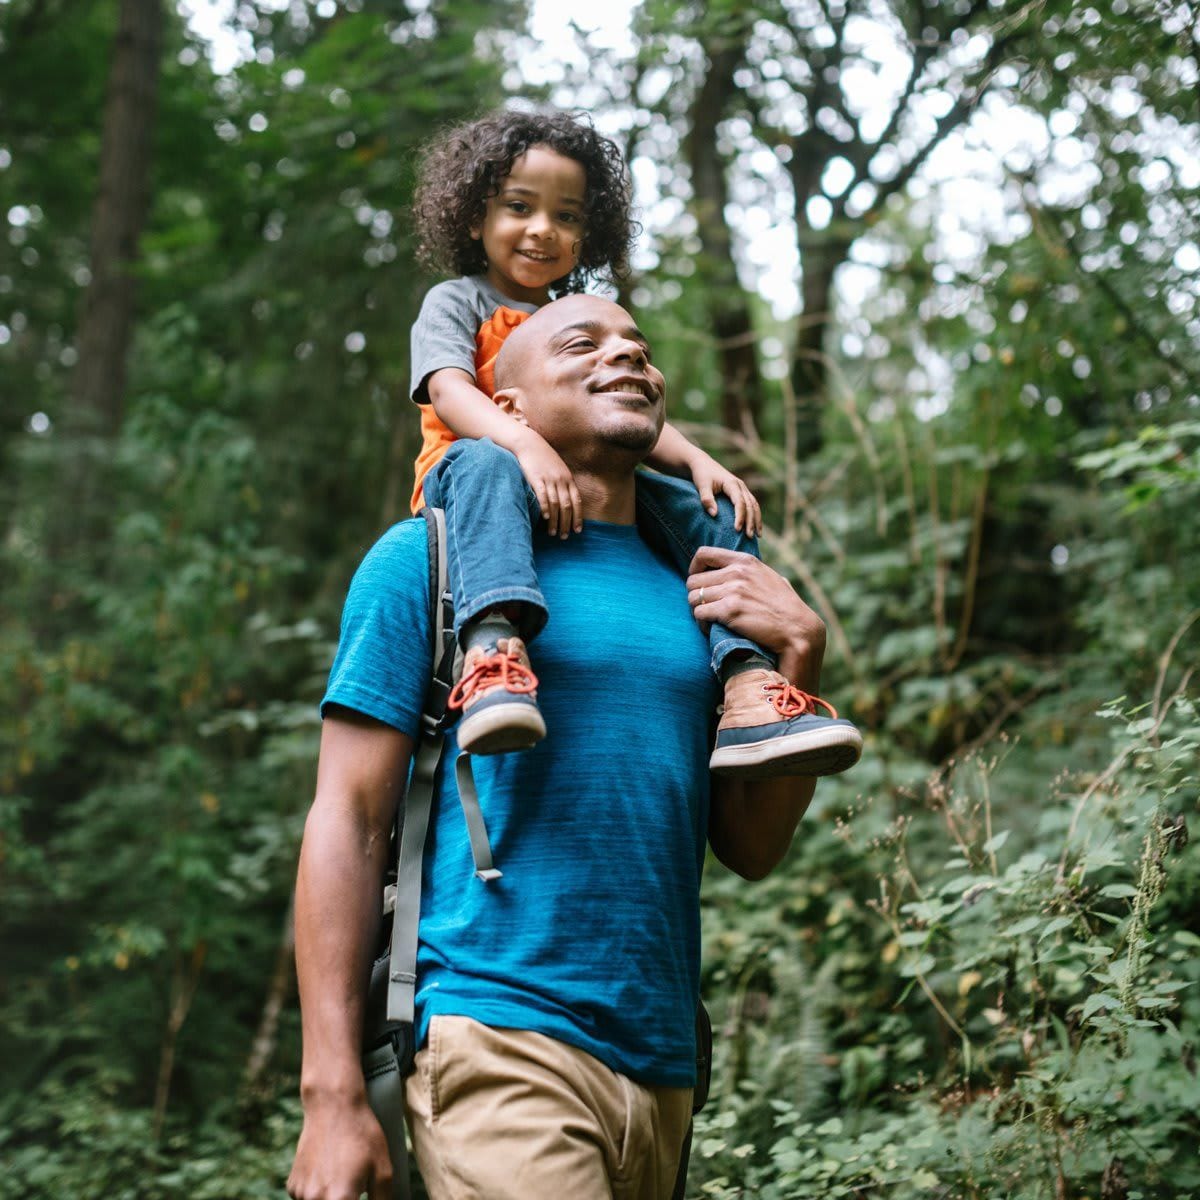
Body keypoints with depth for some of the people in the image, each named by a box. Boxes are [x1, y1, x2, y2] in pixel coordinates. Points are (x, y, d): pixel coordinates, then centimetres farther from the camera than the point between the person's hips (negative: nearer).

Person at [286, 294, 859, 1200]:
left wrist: (801, 654, 1)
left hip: (663, 1064, 6)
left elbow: (753, 849, 13)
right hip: (501, 1034, -5)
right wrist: (334, 1094, -11)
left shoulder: (689, 591, 14)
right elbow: (347, 823, -4)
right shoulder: (429, 556, 1)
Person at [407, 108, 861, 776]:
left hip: (585, 493, 5)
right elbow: (449, 394, -10)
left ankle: (750, 693, -29)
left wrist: (697, 460, -8)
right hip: (473, 478, -5)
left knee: (707, 509, -13)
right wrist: (526, 444, -32)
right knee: (485, 465, -39)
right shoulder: (456, 302, 9)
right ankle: (494, 644, -61)